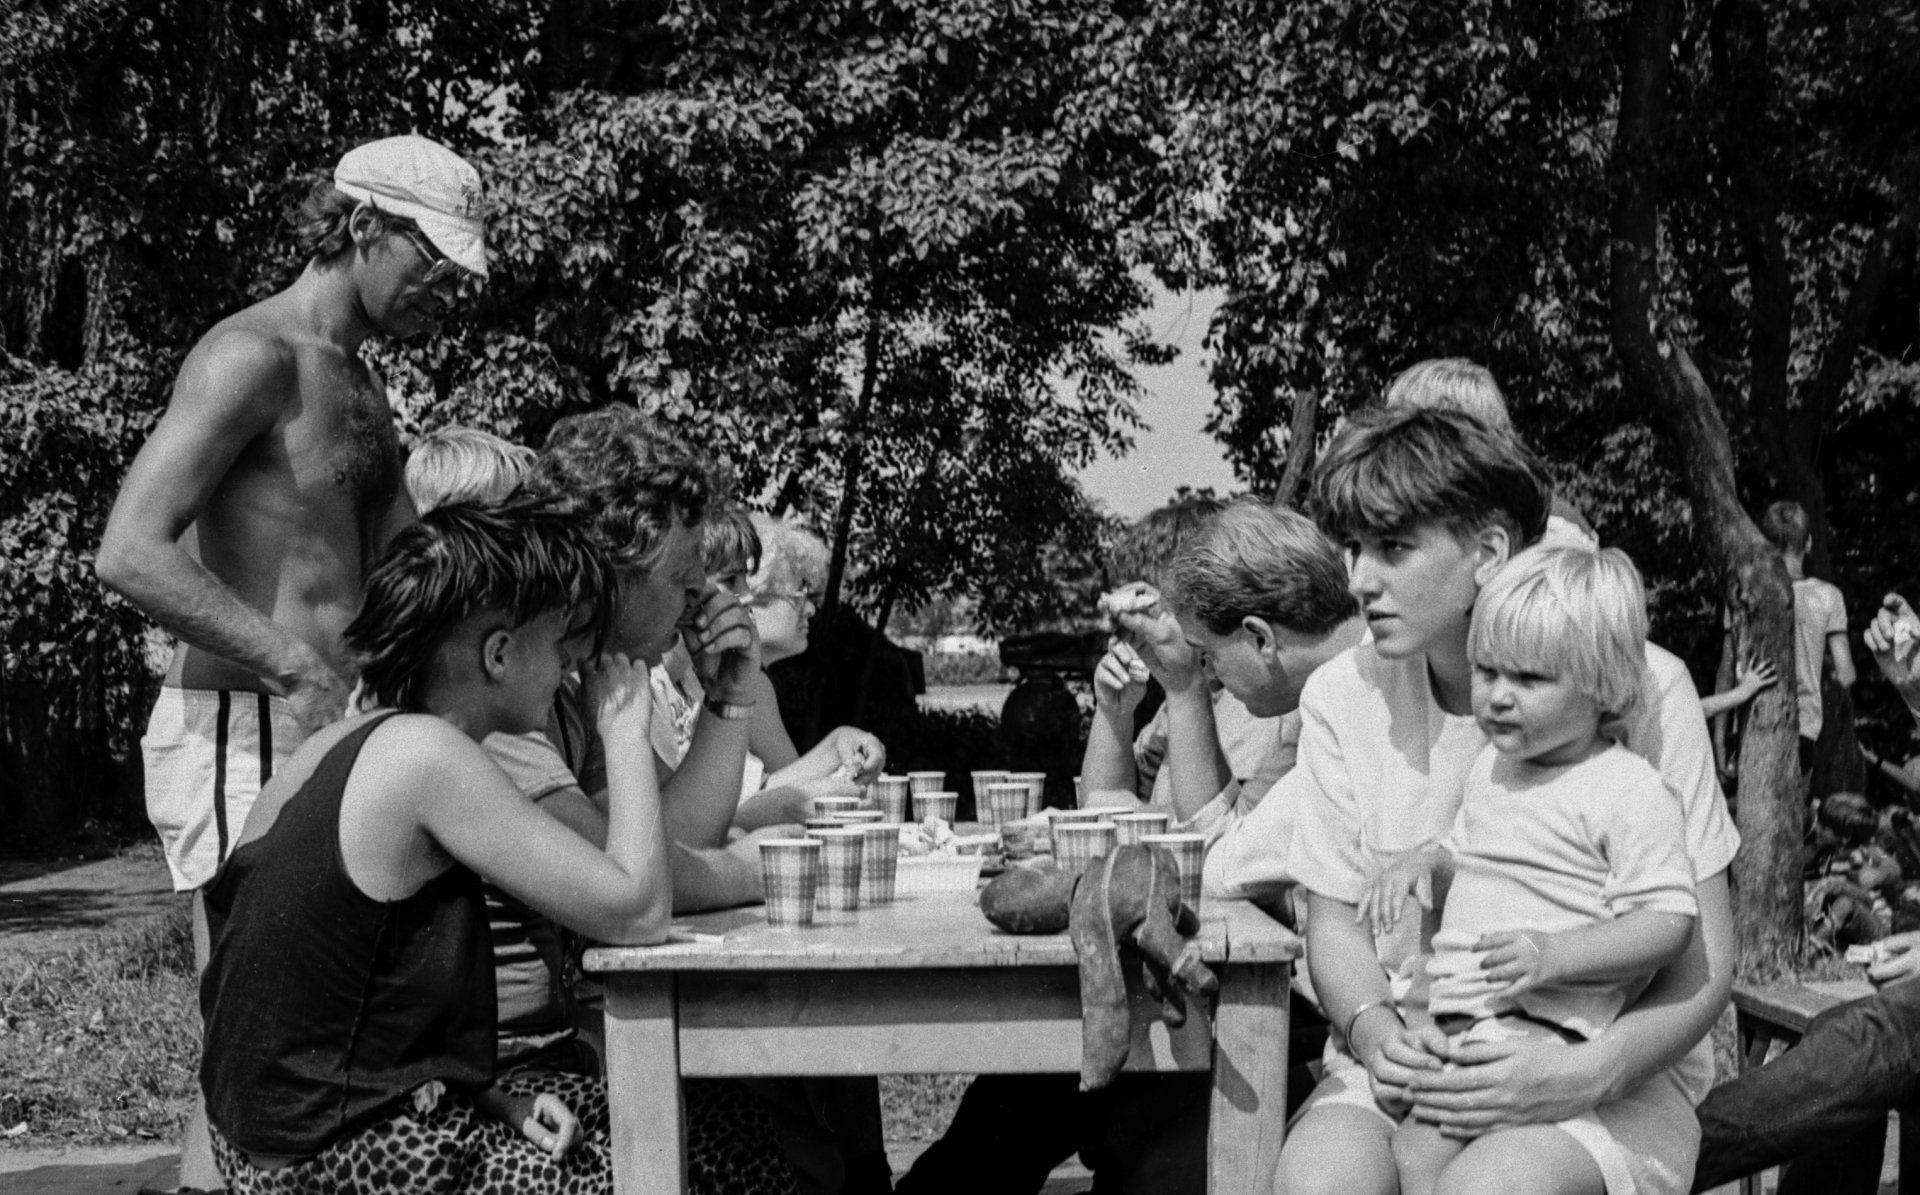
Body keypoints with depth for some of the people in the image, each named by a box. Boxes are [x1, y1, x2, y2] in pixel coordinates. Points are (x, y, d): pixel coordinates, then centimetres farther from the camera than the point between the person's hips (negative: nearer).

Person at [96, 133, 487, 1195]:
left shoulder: (359, 387, 20)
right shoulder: (252, 357, -10)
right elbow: (130, 553, -21)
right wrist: (302, 666, -26)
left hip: (322, 738, 9)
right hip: (241, 738, -9)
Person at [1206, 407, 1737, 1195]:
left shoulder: (1638, 688, -9)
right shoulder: (1343, 697, 3)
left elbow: (1702, 965, -6)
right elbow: (1335, 921, 8)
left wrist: (1585, 1073, -23)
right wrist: (1374, 1032, -14)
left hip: (1610, 1074, -3)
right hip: (1408, 1058, 3)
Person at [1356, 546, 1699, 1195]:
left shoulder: (1629, 793, -10)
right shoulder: (1491, 769, 16)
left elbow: (1668, 921, -15)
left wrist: (1555, 955, -26)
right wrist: (1424, 863, 9)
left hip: (1533, 1022, -9)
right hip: (1447, 997, 9)